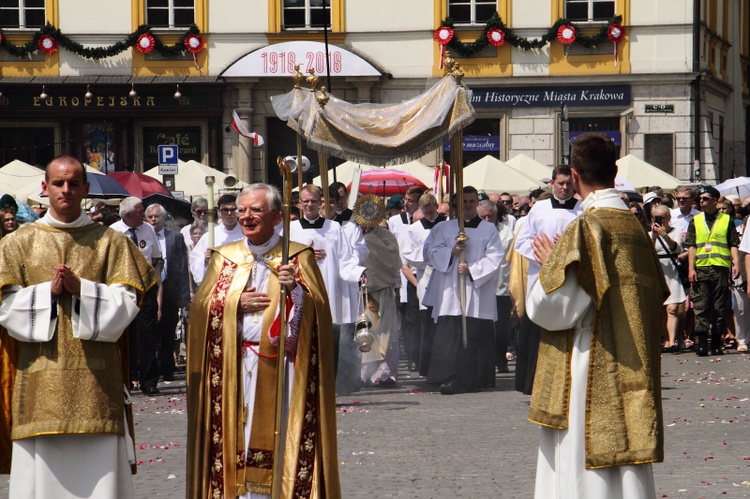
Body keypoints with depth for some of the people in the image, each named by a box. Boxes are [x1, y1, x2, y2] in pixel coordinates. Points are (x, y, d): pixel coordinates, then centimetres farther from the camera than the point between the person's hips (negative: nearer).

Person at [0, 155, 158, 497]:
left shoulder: (111, 243, 9)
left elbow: (126, 303, 2)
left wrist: (81, 289, -12)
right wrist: (48, 292, -12)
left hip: (95, 377, 0)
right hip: (40, 378, 0)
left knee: (98, 469, -5)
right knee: (41, 471, -4)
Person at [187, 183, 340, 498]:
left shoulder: (299, 257, 5)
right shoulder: (225, 257, 13)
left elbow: (319, 310, -2)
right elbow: (201, 307, 8)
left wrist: (295, 290, -20)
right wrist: (237, 302, -7)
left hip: (282, 366, -2)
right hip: (235, 366, 2)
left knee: (283, 434, -7)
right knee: (240, 434, -1)